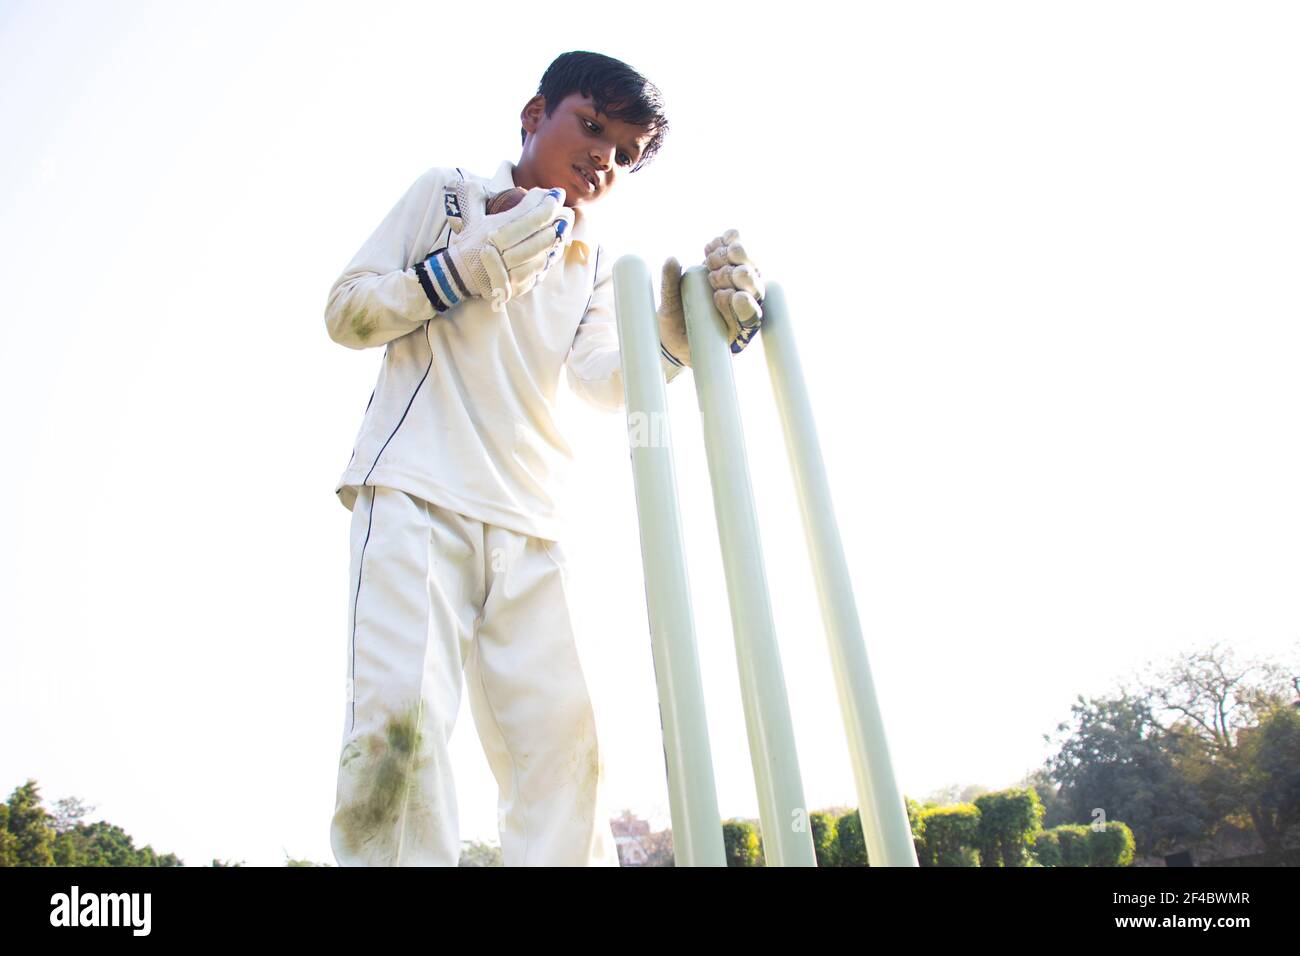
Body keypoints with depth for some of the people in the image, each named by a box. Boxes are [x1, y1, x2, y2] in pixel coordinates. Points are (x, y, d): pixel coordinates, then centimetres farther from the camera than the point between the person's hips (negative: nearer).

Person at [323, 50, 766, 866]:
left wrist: (680, 335, -20)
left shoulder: (593, 263, 20)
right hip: (416, 491, -3)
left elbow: (606, 383, 1)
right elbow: (346, 312, 7)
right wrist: (470, 266, -7)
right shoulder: (448, 193, 12)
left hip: (527, 524, 4)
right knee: (403, 712, -17)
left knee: (561, 734, -5)